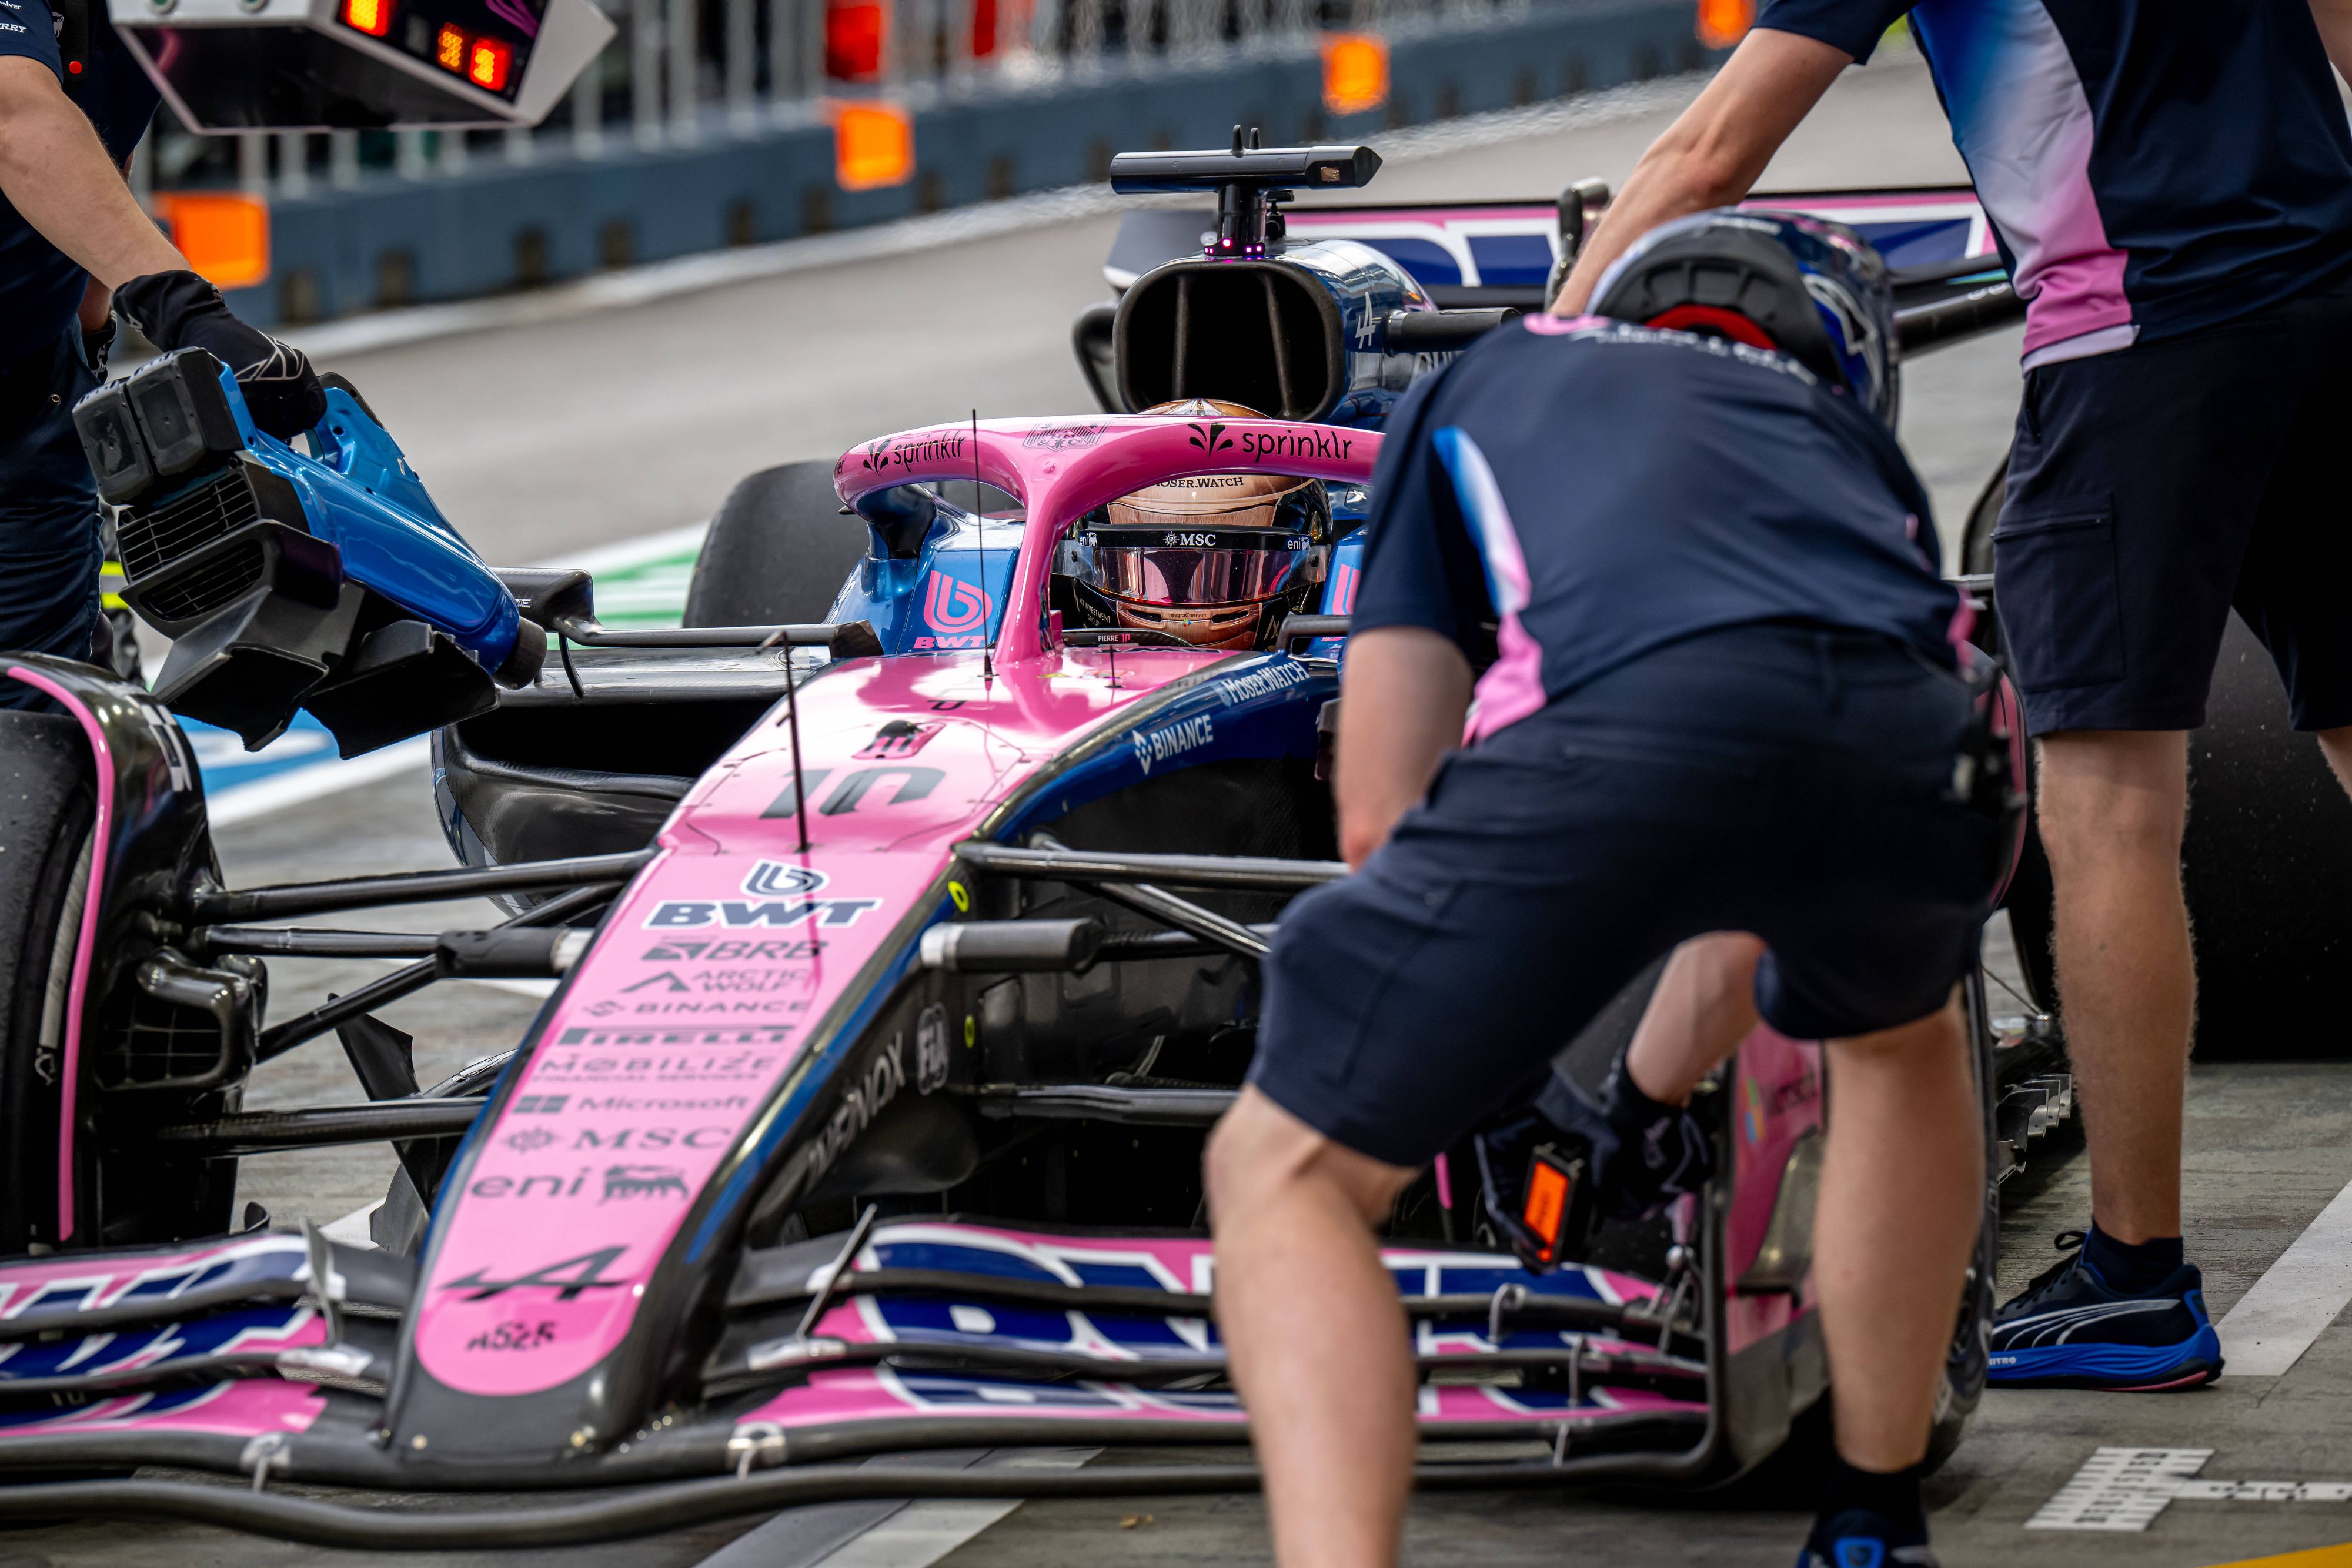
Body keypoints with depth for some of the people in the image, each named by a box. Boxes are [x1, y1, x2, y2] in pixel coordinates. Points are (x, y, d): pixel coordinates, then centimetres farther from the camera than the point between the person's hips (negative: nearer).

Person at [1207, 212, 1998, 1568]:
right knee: (1899, 1037, 39)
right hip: (1913, 747, 3)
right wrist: (1650, 1099, 70)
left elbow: (1380, 823, 30)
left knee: (1288, 1173, 14)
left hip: (1612, 736, -3)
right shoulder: (1856, 443, 43)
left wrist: (1483, 1018, 50)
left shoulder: (1485, 382, 37)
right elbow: (1758, 933, 52)